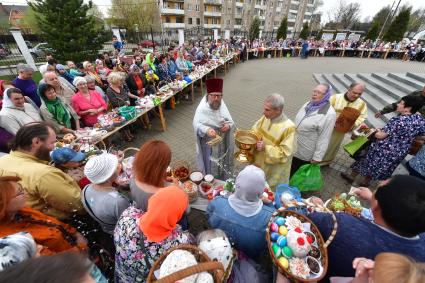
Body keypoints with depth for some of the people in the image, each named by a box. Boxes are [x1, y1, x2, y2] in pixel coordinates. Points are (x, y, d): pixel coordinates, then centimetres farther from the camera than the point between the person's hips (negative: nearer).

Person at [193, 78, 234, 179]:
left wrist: (228, 125, -23)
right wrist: (207, 130, -40)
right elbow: (196, 124, -22)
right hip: (209, 143, -4)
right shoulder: (202, 108, -19)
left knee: (222, 163, 23)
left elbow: (230, 121, 0)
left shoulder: (222, 105, -5)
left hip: (223, 142, 5)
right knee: (210, 165, 12)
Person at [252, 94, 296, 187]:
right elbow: (255, 131, 5)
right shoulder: (266, 117, -10)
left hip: (274, 171, -5)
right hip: (259, 162, 6)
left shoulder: (288, 127, -28)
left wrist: (266, 148, -30)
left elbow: (285, 152, -23)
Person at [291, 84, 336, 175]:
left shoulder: (329, 114, -22)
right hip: (294, 147, 6)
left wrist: (317, 158, -17)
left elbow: (324, 138, -20)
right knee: (291, 171, 25)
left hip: (306, 153, -6)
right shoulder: (308, 104, 1)